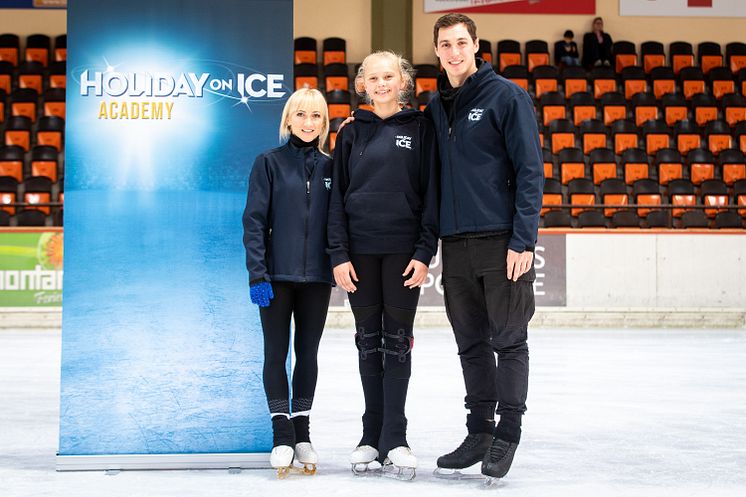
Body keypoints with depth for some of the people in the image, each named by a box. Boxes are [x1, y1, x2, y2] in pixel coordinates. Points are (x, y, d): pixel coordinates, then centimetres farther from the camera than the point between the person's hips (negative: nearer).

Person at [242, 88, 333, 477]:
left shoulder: (329, 167, 8)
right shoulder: (269, 162, -1)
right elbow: (254, 221, -6)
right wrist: (257, 274, -12)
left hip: (316, 277, 3)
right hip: (277, 276, -3)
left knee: (307, 353, 9)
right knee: (276, 353, 1)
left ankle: (302, 431, 17)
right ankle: (282, 434, 6)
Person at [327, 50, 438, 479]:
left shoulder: (421, 129, 2)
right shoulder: (352, 133, 8)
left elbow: (432, 193, -1)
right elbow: (337, 198, 6)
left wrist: (425, 252, -8)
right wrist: (339, 254, -2)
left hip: (404, 250, -2)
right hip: (360, 251, 2)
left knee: (398, 341, -1)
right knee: (369, 341, 7)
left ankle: (395, 439, 2)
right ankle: (373, 436, 15)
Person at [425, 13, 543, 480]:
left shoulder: (507, 96, -4)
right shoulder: (435, 107, 13)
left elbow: (530, 170, -9)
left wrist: (523, 240, -15)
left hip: (502, 242, -5)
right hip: (455, 244, 6)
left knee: (508, 341, 1)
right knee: (471, 345, 11)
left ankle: (507, 433, 9)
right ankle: (479, 431, 20)